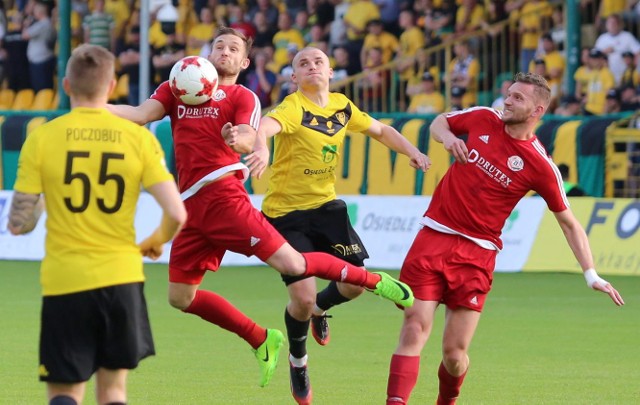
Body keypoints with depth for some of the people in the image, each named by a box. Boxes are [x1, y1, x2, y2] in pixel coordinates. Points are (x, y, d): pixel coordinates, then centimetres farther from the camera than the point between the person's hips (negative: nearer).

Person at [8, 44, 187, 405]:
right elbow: (177, 214, -7)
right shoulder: (139, 138, -2)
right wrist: (156, 242, 16)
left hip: (64, 283, -1)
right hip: (121, 278, 1)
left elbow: (19, 223, -4)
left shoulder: (42, 138, -5)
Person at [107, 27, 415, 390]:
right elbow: (141, 114, 6)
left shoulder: (243, 98, 4)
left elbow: (249, 142, -12)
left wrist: (235, 139, -36)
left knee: (291, 264, -17)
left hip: (223, 194, -5)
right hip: (191, 207, 5)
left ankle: (373, 280, 4)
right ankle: (262, 341, 19)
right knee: (180, 297, 4)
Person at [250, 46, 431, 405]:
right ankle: (298, 360, 21)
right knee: (303, 298, -12)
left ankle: (320, 309, 33)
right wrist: (260, 147, -65)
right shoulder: (294, 108, -19)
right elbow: (266, 127, -42)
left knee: (356, 282, -4)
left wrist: (411, 150, 3)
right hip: (285, 212, -6)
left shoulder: (342, 106, 2)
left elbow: (381, 130, 20)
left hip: (326, 206, 6)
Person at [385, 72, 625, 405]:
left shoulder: (540, 166, -6)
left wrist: (591, 275, -6)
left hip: (476, 254, -2)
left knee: (454, 352, -2)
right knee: (414, 330, -12)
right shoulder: (483, 119, 3)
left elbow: (568, 223, 2)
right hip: (434, 236, 2)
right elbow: (440, 122, 22)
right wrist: (447, 137, -2)